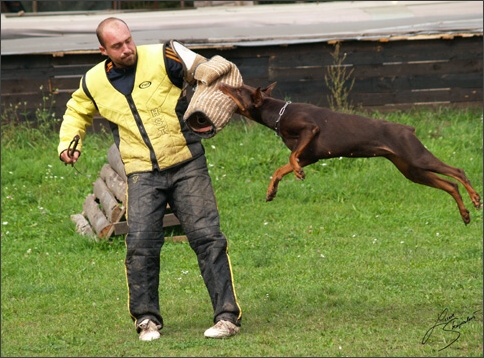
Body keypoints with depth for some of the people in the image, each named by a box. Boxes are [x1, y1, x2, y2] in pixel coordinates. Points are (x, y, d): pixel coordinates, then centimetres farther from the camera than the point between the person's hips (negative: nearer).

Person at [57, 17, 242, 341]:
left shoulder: (162, 59, -9)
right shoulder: (94, 83, 4)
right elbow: (77, 111, 26)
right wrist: (68, 142, 10)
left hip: (187, 165, -2)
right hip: (143, 174, 2)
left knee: (207, 236, -6)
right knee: (141, 243, -10)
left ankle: (227, 316, -2)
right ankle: (147, 318, 7)